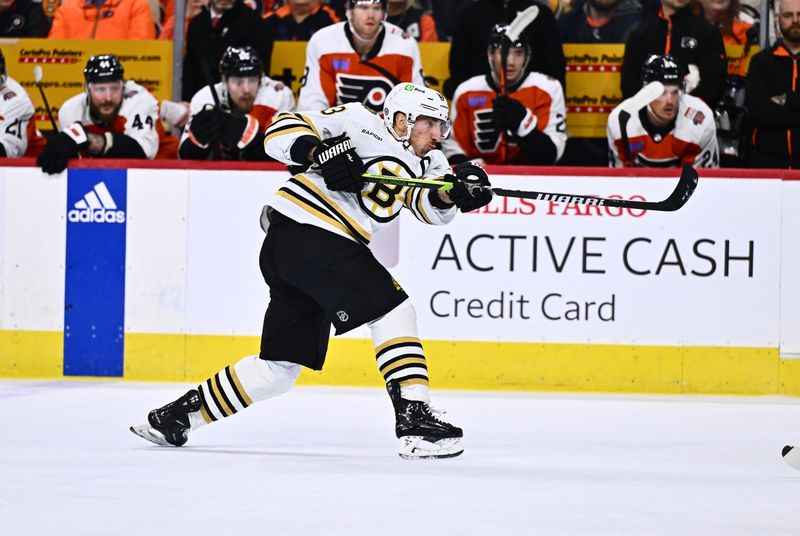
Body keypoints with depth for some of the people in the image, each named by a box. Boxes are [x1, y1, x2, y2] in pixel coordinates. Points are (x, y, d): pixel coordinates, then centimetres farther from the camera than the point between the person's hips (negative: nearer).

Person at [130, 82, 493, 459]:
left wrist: (454, 192, -22)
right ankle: (414, 418, -20)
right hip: (304, 230, -9)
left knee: (281, 365, 13)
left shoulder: (423, 163, 20)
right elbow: (282, 131, -5)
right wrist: (321, 153, -22)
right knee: (393, 311, -15)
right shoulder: (361, 122, 0)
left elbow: (431, 205, -1)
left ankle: (178, 415, 21)